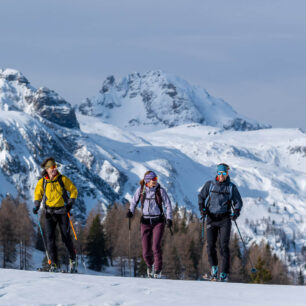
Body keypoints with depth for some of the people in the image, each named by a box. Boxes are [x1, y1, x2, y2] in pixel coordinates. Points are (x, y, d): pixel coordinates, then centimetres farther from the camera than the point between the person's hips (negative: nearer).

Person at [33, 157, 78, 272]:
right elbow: (38, 194, 15)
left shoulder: (63, 179, -3)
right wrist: (36, 205, -1)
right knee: (50, 237, -8)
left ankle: (72, 259, 20)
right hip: (49, 212, 1)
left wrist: (70, 203, -10)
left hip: (62, 211, -1)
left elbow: (74, 190, 3)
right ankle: (54, 263, -6)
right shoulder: (42, 182, 1)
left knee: (66, 237, -1)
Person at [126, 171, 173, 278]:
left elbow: (168, 205, -2)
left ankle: (158, 270, -4)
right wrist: (131, 211, -5)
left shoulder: (160, 190, -5)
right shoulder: (140, 189, -1)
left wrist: (169, 218, -13)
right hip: (145, 222, 2)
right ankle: (149, 265, 34)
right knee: (146, 252, 1)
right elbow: (134, 201, 13)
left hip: (158, 222, -2)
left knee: (156, 246, -19)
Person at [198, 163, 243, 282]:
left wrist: (236, 212, -7)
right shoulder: (210, 185, 7)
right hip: (211, 218, 1)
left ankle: (224, 273, -8)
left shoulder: (231, 187, 6)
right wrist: (202, 208, -2)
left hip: (225, 218, -1)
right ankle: (214, 268, 17)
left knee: (224, 246, -9)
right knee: (210, 245, -4)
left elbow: (238, 202, 11)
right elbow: (201, 196, 14)